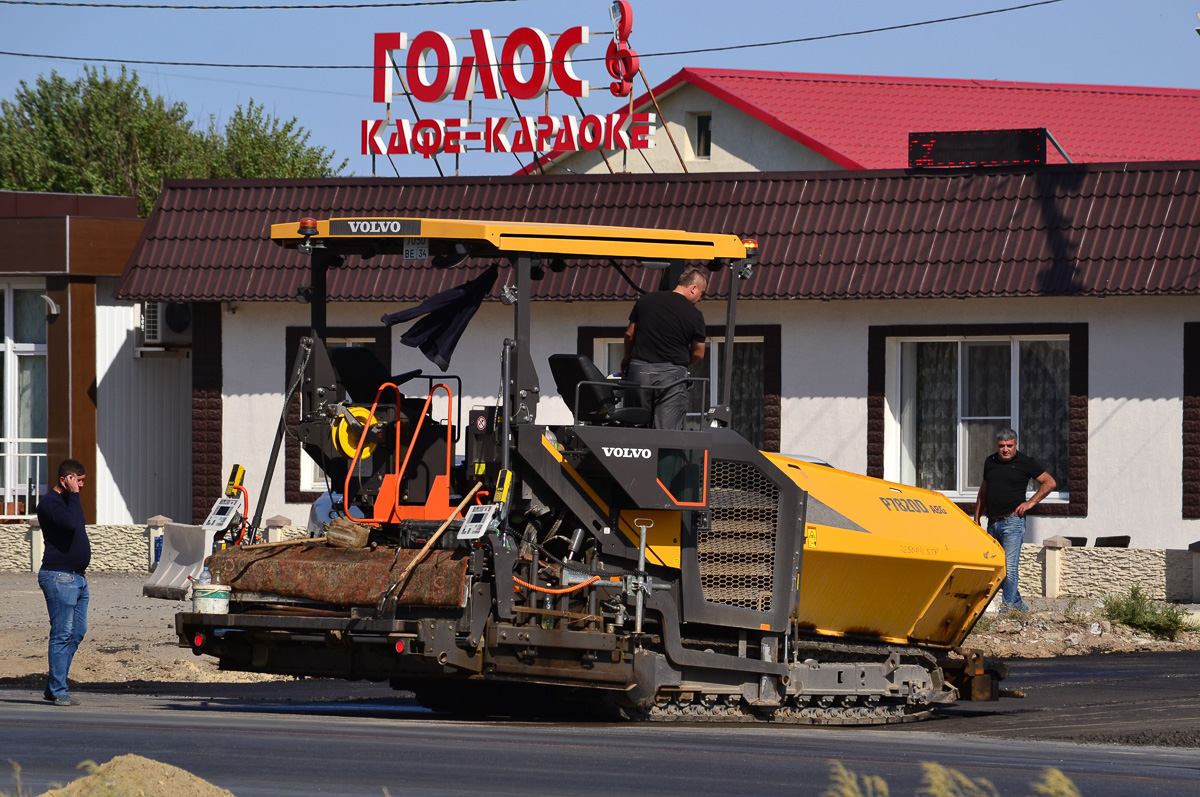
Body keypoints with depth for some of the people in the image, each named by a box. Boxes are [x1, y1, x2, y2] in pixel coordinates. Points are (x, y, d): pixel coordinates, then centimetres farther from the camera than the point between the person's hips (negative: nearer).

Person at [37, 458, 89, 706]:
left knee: (77, 632, 8)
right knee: (62, 634, -9)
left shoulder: (68, 500, 18)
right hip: (59, 577, -10)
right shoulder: (49, 503, -11)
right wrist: (73, 495, -21)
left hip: (76, 577, 10)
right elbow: (69, 524, -29)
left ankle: (53, 688, 13)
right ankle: (58, 692, -6)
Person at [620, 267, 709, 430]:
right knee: (668, 429, -4)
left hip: (639, 370, 3)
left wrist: (627, 359, 33)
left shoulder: (645, 300, 8)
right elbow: (698, 354, 6)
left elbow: (629, 334, 16)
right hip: (671, 375, -3)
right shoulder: (694, 315, -2)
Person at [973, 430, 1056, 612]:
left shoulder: (1025, 462, -1)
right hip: (993, 522, 6)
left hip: (1013, 521, -6)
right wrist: (976, 519, 19)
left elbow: (1050, 482, 2)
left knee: (1009, 568, -13)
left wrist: (1030, 503, -5)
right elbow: (983, 492, 24)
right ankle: (1019, 605, 16)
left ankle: (1008, 607, -14)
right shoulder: (990, 462, 14)